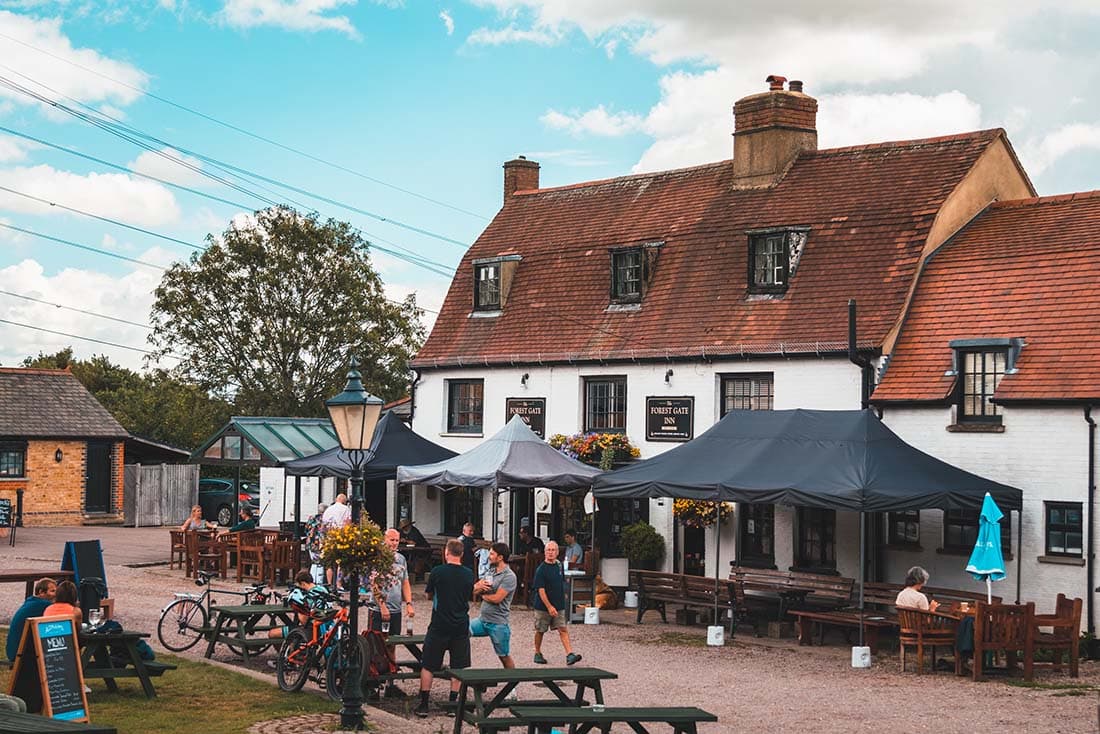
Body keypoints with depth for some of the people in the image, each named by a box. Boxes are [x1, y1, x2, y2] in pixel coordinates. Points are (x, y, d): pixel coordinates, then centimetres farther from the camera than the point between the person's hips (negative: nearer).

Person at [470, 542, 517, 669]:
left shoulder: (509, 576, -14)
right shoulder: (491, 572, 12)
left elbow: (497, 598, -21)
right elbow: (474, 589, 14)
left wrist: (483, 595, -1)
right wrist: (479, 586, -10)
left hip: (498, 623, -7)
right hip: (482, 619, 7)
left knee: (505, 657, 3)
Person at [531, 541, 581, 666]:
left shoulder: (559, 566, 7)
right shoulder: (541, 569, -13)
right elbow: (541, 590, -18)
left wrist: (563, 596, 18)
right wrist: (549, 606, -23)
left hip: (559, 606, 5)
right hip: (543, 606, -5)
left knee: (563, 630, -4)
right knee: (540, 631, 8)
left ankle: (570, 655, -11)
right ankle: (538, 654, 24)